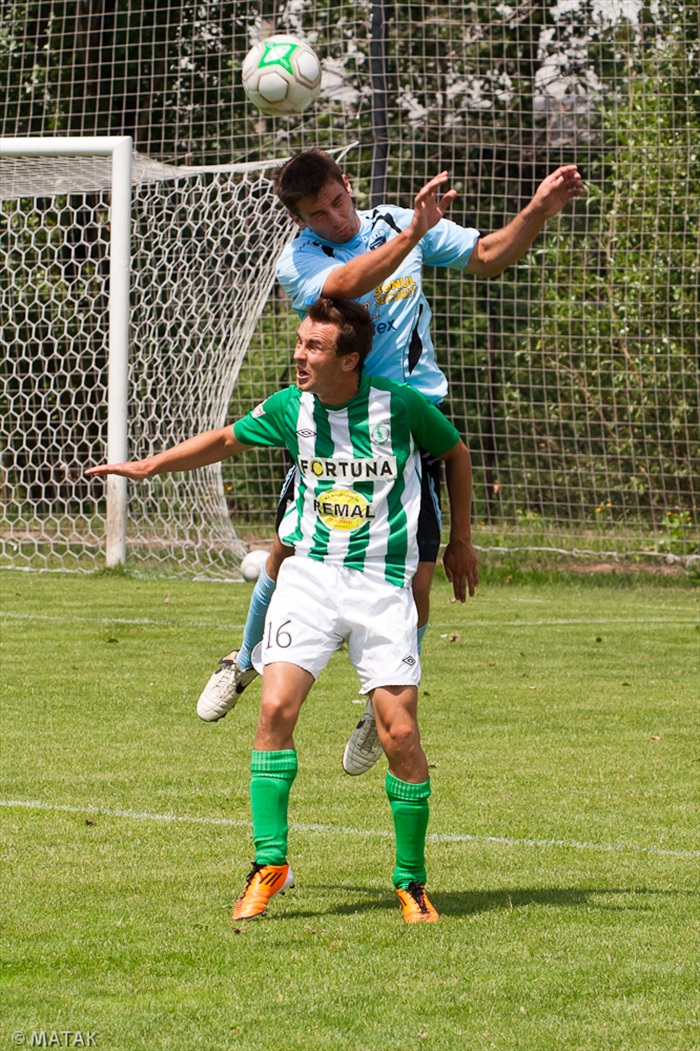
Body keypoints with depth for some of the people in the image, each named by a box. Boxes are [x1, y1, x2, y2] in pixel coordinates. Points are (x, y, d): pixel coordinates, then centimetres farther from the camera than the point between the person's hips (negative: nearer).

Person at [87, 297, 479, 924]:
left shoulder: (401, 406, -9)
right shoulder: (291, 408, 0)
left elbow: (456, 451, 10)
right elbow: (228, 439, 20)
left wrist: (460, 540, 17)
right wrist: (151, 465, 13)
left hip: (384, 584, -2)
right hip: (309, 573, 3)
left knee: (399, 734, -9)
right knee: (276, 707, -15)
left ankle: (411, 880, 8)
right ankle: (270, 863, -4)